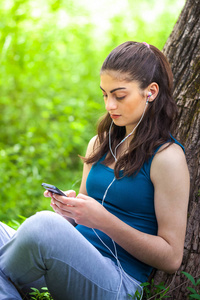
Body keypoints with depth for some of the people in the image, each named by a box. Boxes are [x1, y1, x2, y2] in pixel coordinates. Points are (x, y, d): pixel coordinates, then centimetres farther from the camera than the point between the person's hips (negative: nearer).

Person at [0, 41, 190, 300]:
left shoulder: (167, 157, -5)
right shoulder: (99, 144, 16)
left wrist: (104, 220, -17)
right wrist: (70, 207, 0)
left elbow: (171, 258, -6)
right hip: (78, 262, 7)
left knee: (44, 224, -32)